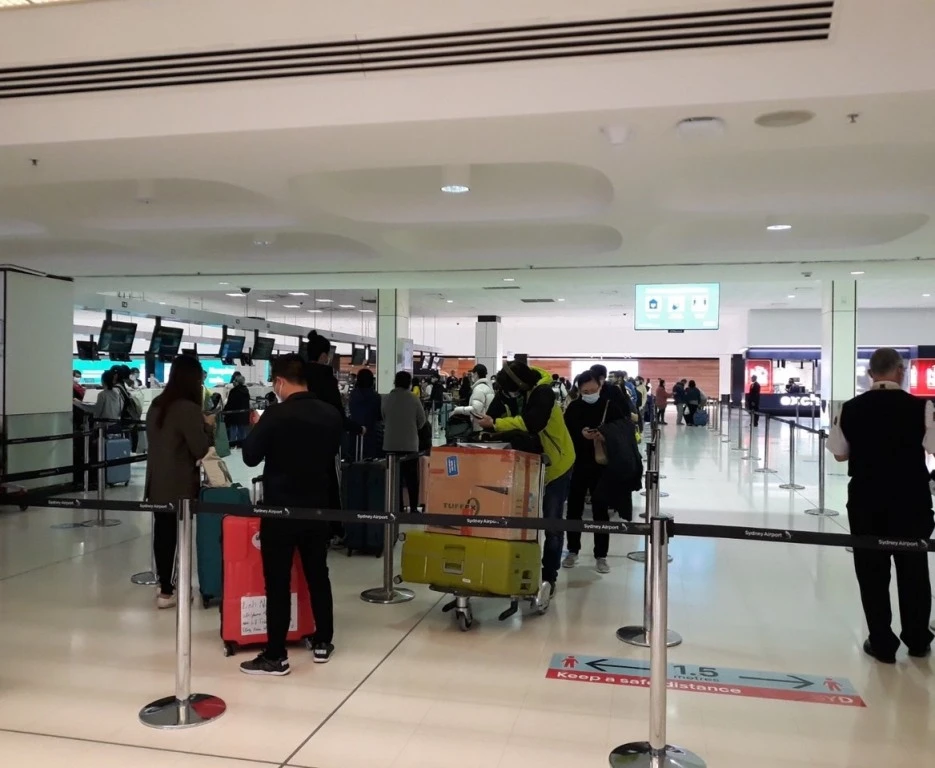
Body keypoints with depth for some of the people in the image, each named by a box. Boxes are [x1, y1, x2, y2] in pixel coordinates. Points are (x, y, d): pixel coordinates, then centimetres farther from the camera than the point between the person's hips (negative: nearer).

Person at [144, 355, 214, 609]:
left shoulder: (157, 405, 8)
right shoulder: (188, 408, -17)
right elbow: (199, 450, -15)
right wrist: (208, 426, 1)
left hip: (157, 481, 7)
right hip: (179, 484, -7)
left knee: (162, 532, 13)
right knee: (178, 534, 2)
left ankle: (165, 585, 25)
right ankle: (168, 591, 9)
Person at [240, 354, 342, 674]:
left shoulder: (276, 415, -17)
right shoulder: (331, 415, 0)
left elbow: (251, 457, -8)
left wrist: (258, 429, 7)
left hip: (281, 508, -5)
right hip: (319, 507, 5)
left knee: (278, 582, 2)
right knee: (318, 575, 16)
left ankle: (276, 657, 7)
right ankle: (323, 644, 26)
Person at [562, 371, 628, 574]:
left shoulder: (611, 406, -4)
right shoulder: (573, 408, -1)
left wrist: (607, 436, -20)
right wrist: (581, 433, -22)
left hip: (601, 466, -1)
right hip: (577, 464, 1)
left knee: (601, 510, 5)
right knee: (574, 509, 9)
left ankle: (601, 556, 15)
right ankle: (572, 551, 24)